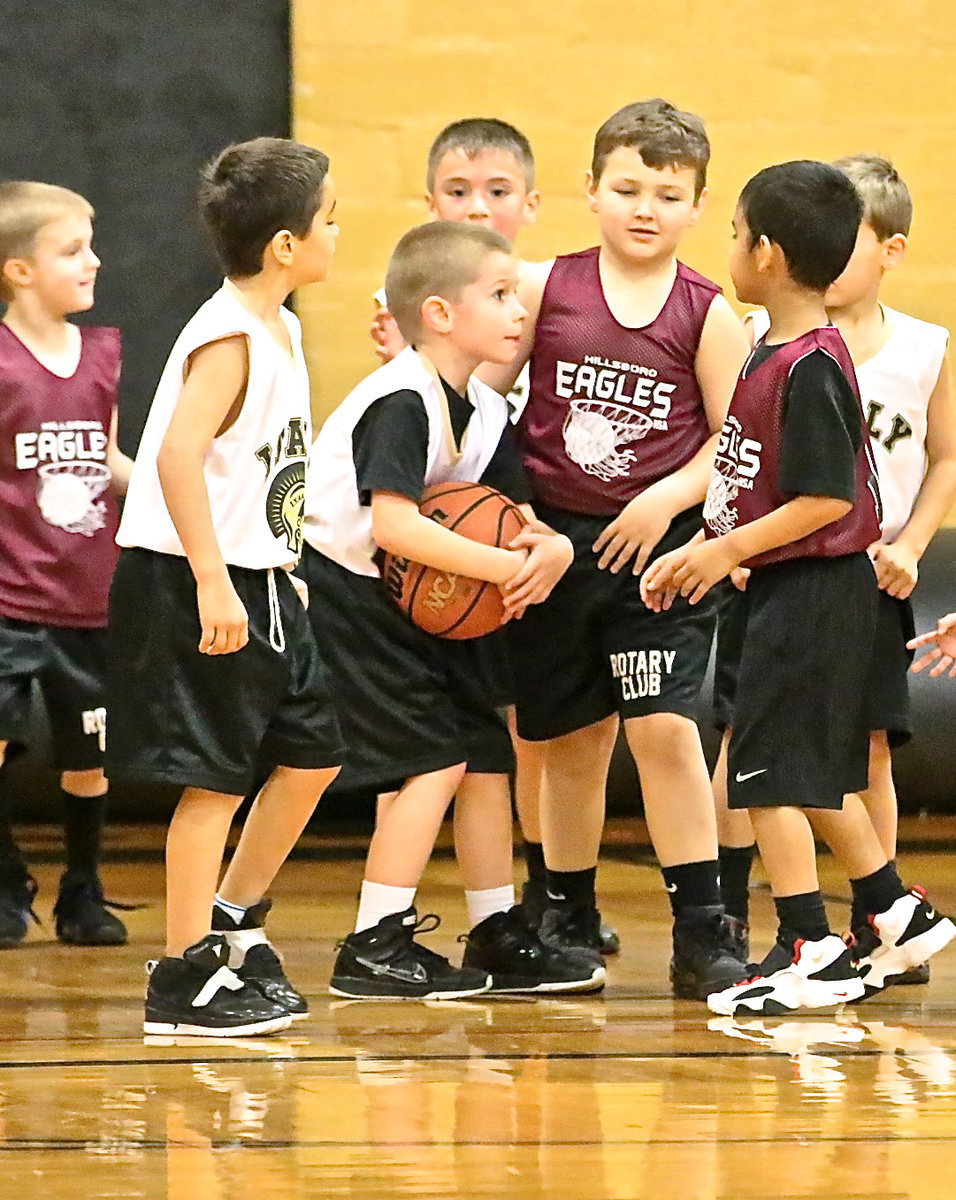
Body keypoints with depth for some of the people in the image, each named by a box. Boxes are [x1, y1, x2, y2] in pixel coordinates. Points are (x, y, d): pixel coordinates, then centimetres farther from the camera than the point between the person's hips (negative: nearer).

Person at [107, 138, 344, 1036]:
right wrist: (212, 586, -31)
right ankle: (187, 976, 2)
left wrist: (278, 574, 20)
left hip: (257, 578, 10)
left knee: (312, 750, 14)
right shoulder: (229, 338, -18)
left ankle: (233, 922, 27)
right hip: (193, 583, -10)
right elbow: (178, 454, -28)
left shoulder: (279, 329, 12)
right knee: (215, 776, -5)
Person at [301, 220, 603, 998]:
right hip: (349, 593, -9)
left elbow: (517, 515, 9)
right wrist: (506, 566, -30)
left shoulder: (487, 414, 7)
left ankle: (500, 940, 22)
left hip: (422, 604, 9)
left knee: (487, 753, 10)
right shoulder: (401, 403, -22)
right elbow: (394, 524, -33)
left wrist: (551, 547, -16)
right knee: (434, 759, -12)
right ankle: (376, 948, -6)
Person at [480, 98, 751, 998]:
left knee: (664, 725, -13)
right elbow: (482, 383, 6)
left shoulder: (706, 314, -2)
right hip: (555, 542, 2)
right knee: (571, 740, 11)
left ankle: (701, 934, -8)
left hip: (655, 547, -2)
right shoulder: (545, 289, 1)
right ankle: (568, 916, 29)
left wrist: (669, 498, -14)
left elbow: (734, 440, -2)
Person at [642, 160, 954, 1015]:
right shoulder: (774, 353, 10)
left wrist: (730, 550, -17)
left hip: (812, 591, -10)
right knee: (817, 773, 18)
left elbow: (827, 499, -23)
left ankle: (811, 952, -2)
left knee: (766, 771, -6)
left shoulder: (809, 368, -20)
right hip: (801, 592, 10)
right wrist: (699, 552, 13)